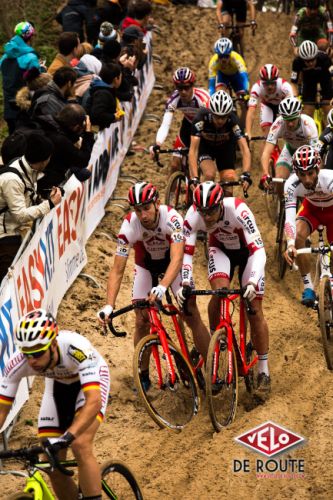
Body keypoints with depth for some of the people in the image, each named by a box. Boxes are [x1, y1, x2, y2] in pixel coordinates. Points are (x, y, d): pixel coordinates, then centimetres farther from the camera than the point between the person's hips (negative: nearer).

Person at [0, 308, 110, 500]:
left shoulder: (76, 348, -42)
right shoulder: (18, 363, -31)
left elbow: (94, 401, -49)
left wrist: (67, 437, -61)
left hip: (90, 379, -4)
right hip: (58, 384, 4)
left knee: (80, 446, -27)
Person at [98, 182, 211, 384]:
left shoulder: (172, 217, -36)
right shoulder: (129, 226, -31)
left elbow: (177, 258, -45)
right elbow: (118, 270, -28)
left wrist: (162, 287, -62)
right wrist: (109, 305, -40)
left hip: (173, 261, -1)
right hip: (146, 265, 1)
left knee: (192, 314, -12)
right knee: (142, 322, -7)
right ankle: (143, 374, 9)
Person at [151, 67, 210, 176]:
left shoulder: (203, 98, -37)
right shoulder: (174, 99, -27)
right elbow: (165, 125, -32)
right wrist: (157, 145, -49)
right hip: (189, 125, 3)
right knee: (175, 165, -4)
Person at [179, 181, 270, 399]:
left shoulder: (238, 210, -39)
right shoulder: (193, 214, -30)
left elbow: (258, 250, -42)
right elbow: (186, 251, -26)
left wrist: (253, 282, -55)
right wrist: (185, 283, -41)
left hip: (247, 250, -2)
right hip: (221, 249, 2)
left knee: (254, 310, -7)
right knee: (219, 291, -28)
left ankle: (264, 373, 3)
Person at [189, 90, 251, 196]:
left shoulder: (233, 120, -34)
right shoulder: (202, 118, -36)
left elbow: (244, 148, -40)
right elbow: (193, 149, -40)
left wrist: (246, 175, -55)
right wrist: (194, 178, -51)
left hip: (226, 147, 1)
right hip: (205, 146, -1)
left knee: (228, 190, -11)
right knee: (209, 175, -30)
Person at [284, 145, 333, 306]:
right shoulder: (292, 184, -34)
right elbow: (289, 216, -41)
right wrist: (290, 244, -58)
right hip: (312, 208, 1)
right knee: (297, 235, -26)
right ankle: (308, 286, -14)